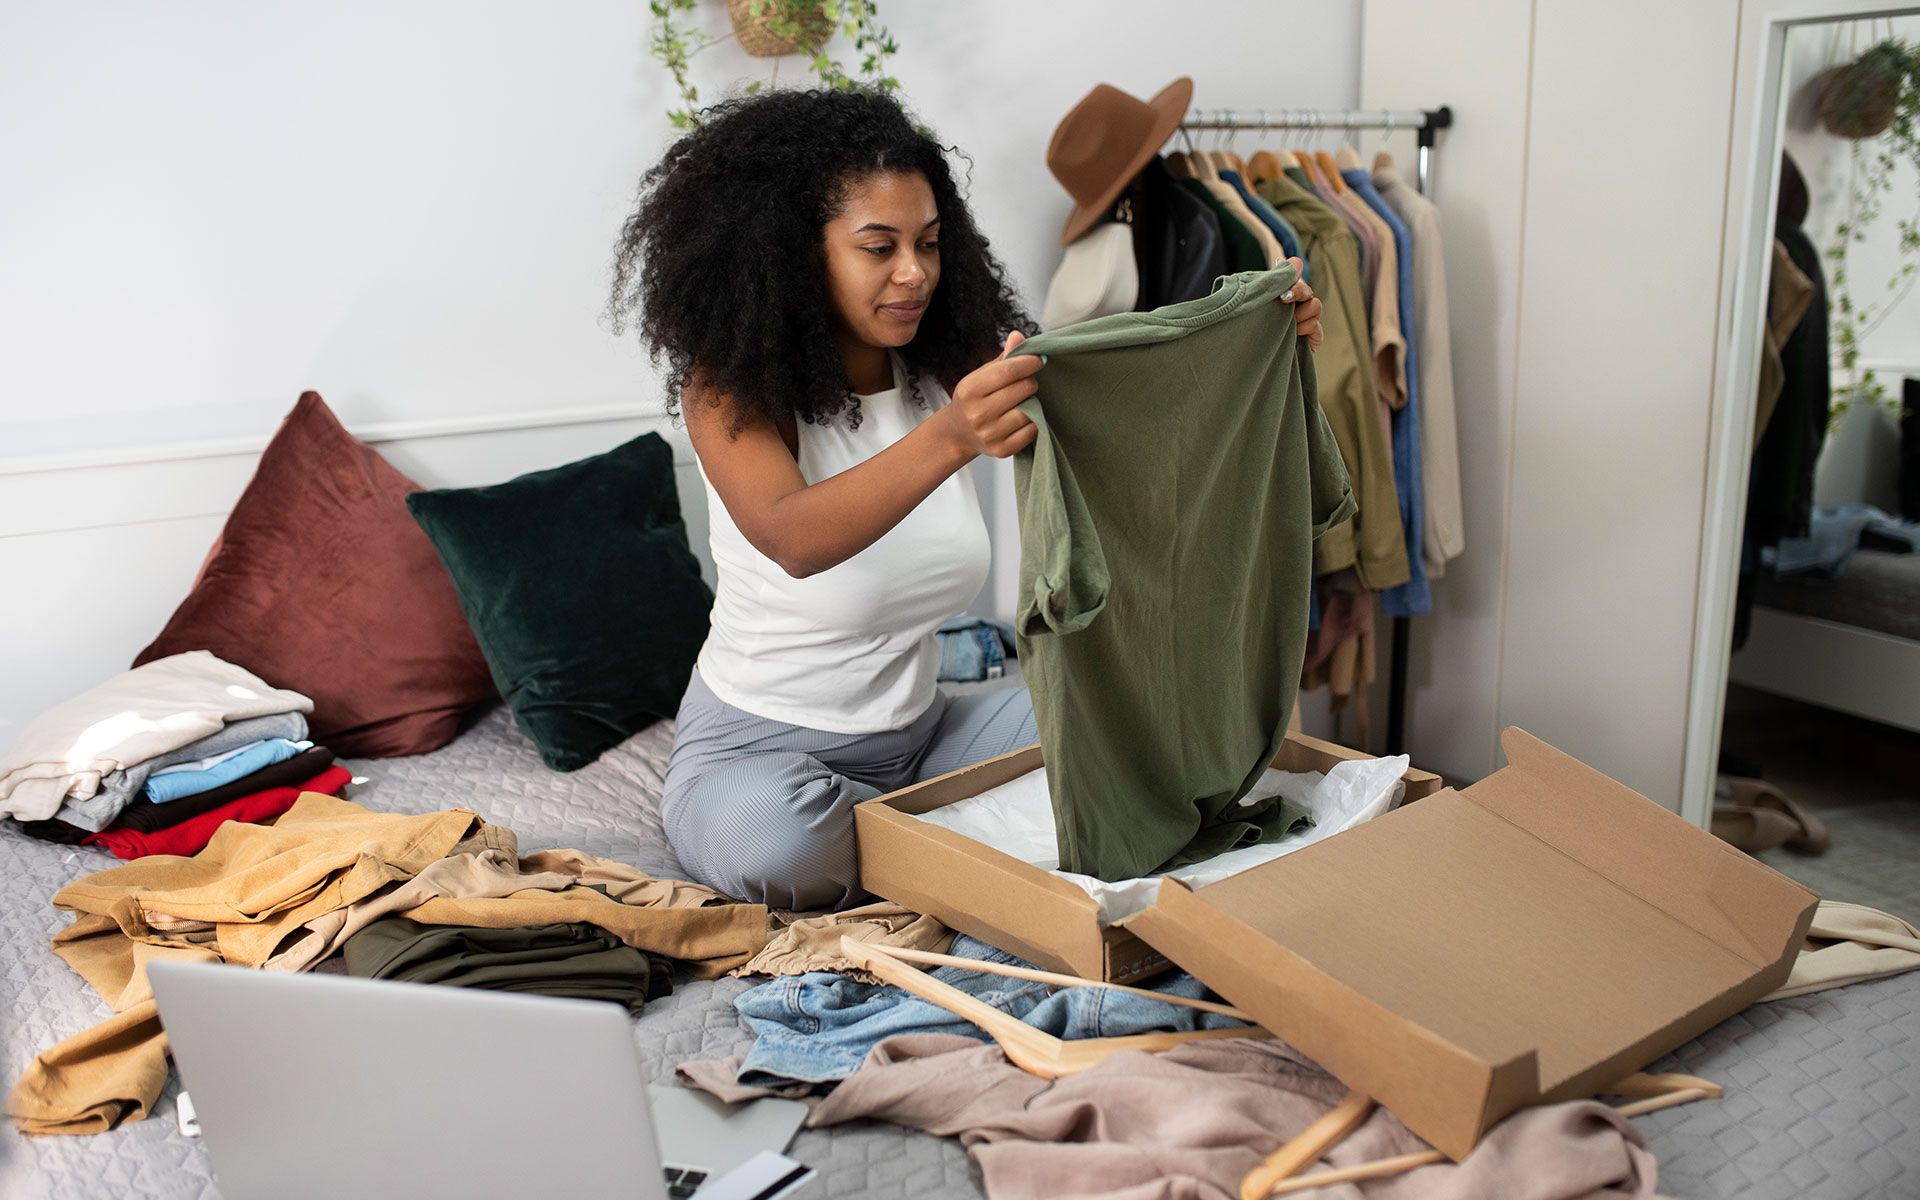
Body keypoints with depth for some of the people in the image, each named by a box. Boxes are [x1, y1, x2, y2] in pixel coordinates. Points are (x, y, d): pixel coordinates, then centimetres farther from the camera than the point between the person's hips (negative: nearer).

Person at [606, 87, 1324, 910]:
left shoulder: (950, 373, -2)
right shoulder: (729, 387, -16)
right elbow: (792, 539, -37)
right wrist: (950, 439, -53)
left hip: (915, 731, 5)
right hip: (755, 747, -4)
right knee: (768, 838, -38)